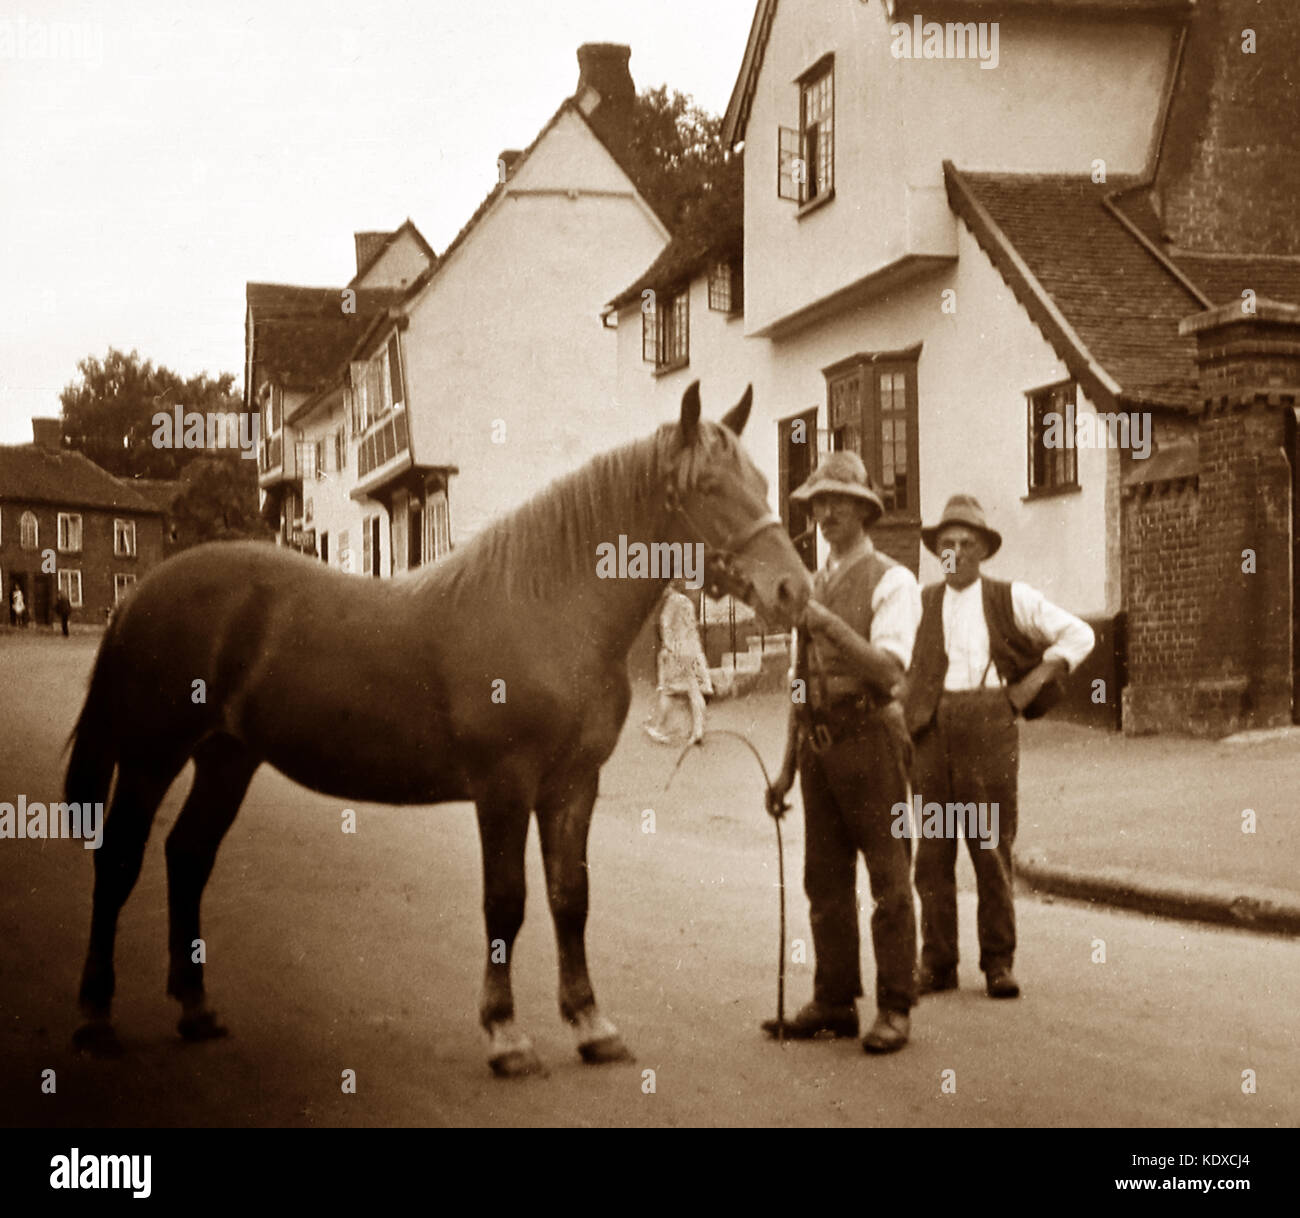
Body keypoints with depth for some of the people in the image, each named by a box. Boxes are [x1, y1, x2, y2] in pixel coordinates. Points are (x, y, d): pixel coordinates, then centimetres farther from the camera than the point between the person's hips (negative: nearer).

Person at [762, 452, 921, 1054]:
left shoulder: (892, 581, -5)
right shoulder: (814, 586, 17)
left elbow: (889, 669, -19)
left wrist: (827, 622, -27)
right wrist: (787, 766, 17)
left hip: (869, 738, -7)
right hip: (818, 744, 7)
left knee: (889, 880, -2)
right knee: (825, 880, 9)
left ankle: (894, 1009, 2)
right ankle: (833, 1003, 17)